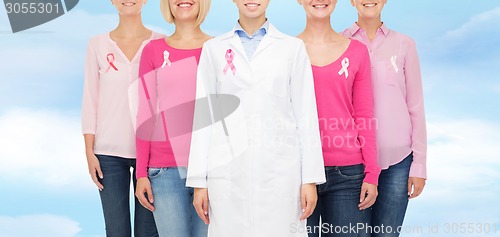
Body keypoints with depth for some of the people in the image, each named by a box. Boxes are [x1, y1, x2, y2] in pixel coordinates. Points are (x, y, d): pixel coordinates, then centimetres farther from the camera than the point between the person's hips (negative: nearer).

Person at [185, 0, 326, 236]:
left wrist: (310, 178, -1)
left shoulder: (293, 47, 6)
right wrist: (199, 180, 2)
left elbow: (306, 115, 4)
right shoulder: (213, 49, 8)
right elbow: (204, 116, 6)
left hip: (280, 170, 0)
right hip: (228, 171, 1)